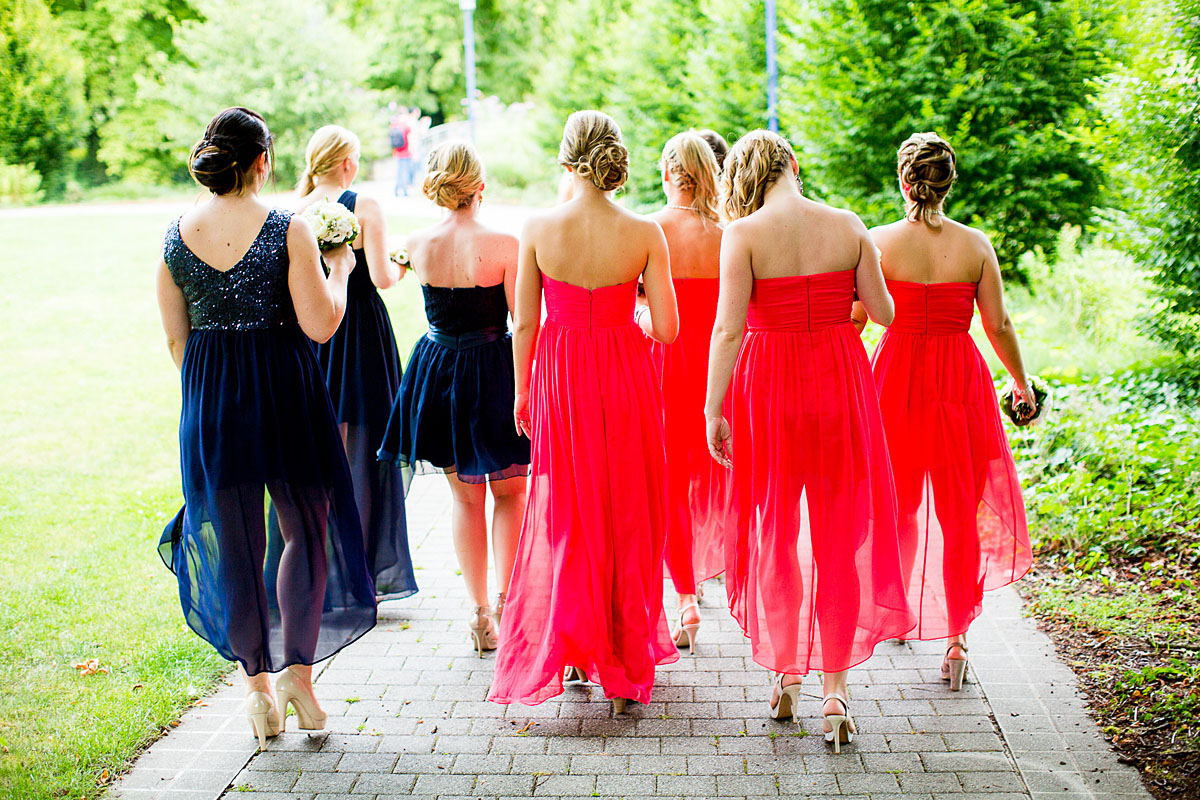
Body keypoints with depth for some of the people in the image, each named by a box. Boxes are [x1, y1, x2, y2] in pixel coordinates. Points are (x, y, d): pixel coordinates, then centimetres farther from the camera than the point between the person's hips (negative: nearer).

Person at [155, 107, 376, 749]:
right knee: (308, 530, 15)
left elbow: (176, 339, 6)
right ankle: (298, 669, 12)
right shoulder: (288, 230, -11)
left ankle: (256, 682, 22)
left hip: (208, 398, 4)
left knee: (234, 545, 13)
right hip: (284, 389, -3)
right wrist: (339, 270, 4)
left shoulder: (176, 236, 1)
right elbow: (319, 326, -13)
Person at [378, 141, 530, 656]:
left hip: (437, 372, 3)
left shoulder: (417, 244, -6)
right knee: (510, 492, 17)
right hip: (493, 373, -3)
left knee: (465, 495, 17)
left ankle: (478, 610, 17)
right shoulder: (503, 246, -18)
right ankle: (506, 599, 6)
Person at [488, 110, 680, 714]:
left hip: (560, 375, 0)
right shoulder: (644, 233, -10)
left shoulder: (538, 228, -10)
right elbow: (667, 329, -10)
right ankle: (625, 660, 22)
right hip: (626, 375, 0)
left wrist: (522, 391, 9)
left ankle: (569, 646, 21)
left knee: (565, 513, 15)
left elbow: (525, 324, -5)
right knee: (627, 514, 13)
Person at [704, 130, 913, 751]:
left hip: (769, 385, -2)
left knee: (774, 535, 15)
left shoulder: (743, 233, -10)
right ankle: (835, 692, 12)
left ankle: (786, 678, 27)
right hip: (841, 382, 2)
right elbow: (884, 313, 3)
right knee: (840, 536, 10)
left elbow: (728, 328, -15)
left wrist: (713, 409, -10)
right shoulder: (849, 227, -1)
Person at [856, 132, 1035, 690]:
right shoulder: (975, 244, -5)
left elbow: (856, 317, -6)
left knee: (898, 506, 19)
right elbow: (998, 325, -1)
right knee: (959, 510, 8)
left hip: (897, 374, 0)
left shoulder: (879, 241, -8)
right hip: (960, 377, 0)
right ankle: (956, 637, 6)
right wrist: (1022, 381, 13)